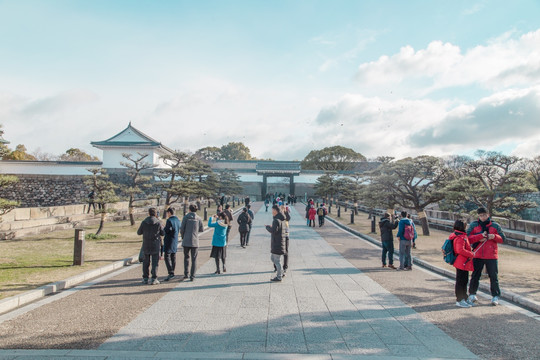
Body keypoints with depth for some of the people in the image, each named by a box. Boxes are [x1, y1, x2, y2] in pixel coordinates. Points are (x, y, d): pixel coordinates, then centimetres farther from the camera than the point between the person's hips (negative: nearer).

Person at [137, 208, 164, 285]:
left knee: (146, 262, 13)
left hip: (146, 245, 2)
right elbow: (163, 233, -1)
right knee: (155, 262, 3)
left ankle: (145, 278, 17)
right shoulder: (158, 222, -8)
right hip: (155, 245, -1)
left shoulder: (144, 222, -5)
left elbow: (139, 232, 4)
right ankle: (154, 279, 1)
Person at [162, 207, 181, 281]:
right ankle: (172, 272, 19)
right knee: (173, 257, 13)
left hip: (169, 241, -8)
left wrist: (164, 228, 2)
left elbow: (167, 231, -18)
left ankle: (171, 273, -14)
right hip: (175, 242, 8)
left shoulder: (169, 220, -16)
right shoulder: (178, 220, 9)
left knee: (167, 257, -7)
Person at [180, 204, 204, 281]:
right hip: (195, 241, 0)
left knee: (186, 257, 18)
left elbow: (182, 229, -4)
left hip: (186, 241, 0)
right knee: (194, 259, 5)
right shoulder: (199, 218, -1)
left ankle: (186, 273, 18)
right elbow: (202, 229, 5)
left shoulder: (186, 217, -4)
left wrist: (183, 237, 13)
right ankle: (192, 276, 2)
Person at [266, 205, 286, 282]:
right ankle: (281, 273, 26)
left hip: (277, 243, -10)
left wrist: (267, 227, -12)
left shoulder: (276, 220, -20)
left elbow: (273, 230, -29)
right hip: (276, 243, 10)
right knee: (272, 258, 20)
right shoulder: (280, 219, 10)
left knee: (277, 260, -1)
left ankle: (279, 277, 9)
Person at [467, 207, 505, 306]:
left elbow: (503, 239, 6)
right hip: (477, 255, 0)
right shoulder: (473, 225, 3)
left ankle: (495, 296, 16)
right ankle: (472, 294, 20)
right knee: (475, 275, 8)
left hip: (491, 256, 0)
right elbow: (468, 238, -4)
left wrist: (494, 236, -14)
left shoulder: (495, 226, 5)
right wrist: (480, 236, -16)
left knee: (494, 276, 4)